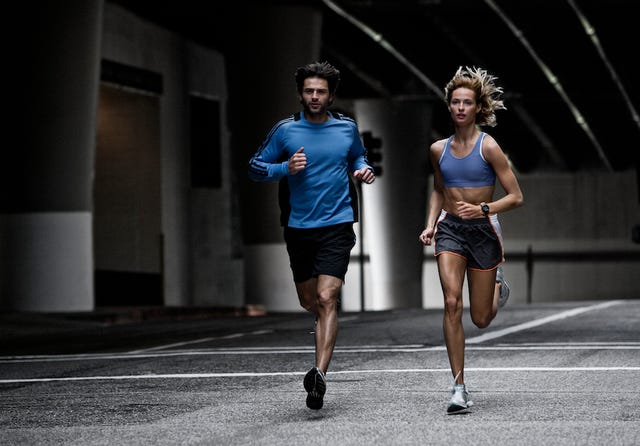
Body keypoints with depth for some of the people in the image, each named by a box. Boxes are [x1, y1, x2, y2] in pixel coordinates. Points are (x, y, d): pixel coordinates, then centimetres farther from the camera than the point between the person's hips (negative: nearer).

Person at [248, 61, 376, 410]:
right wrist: (285, 168, -14)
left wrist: (363, 170, 1)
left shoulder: (347, 128, 3)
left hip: (337, 226, -2)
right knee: (308, 300, 14)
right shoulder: (285, 130, -2)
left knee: (326, 300, -15)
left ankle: (319, 374, -21)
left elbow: (358, 156, 23)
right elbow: (255, 167, 4)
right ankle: (326, 325, 51)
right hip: (298, 227, 2)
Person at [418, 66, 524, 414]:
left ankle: (497, 287, 42)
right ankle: (459, 388, -13)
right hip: (450, 229, 2)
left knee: (481, 319, 5)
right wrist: (430, 225, 8)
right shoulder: (439, 149, 5)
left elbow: (515, 197, -7)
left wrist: (482, 209, -21)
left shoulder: (488, 147, -8)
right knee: (452, 303, -17)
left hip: (483, 230, -2)